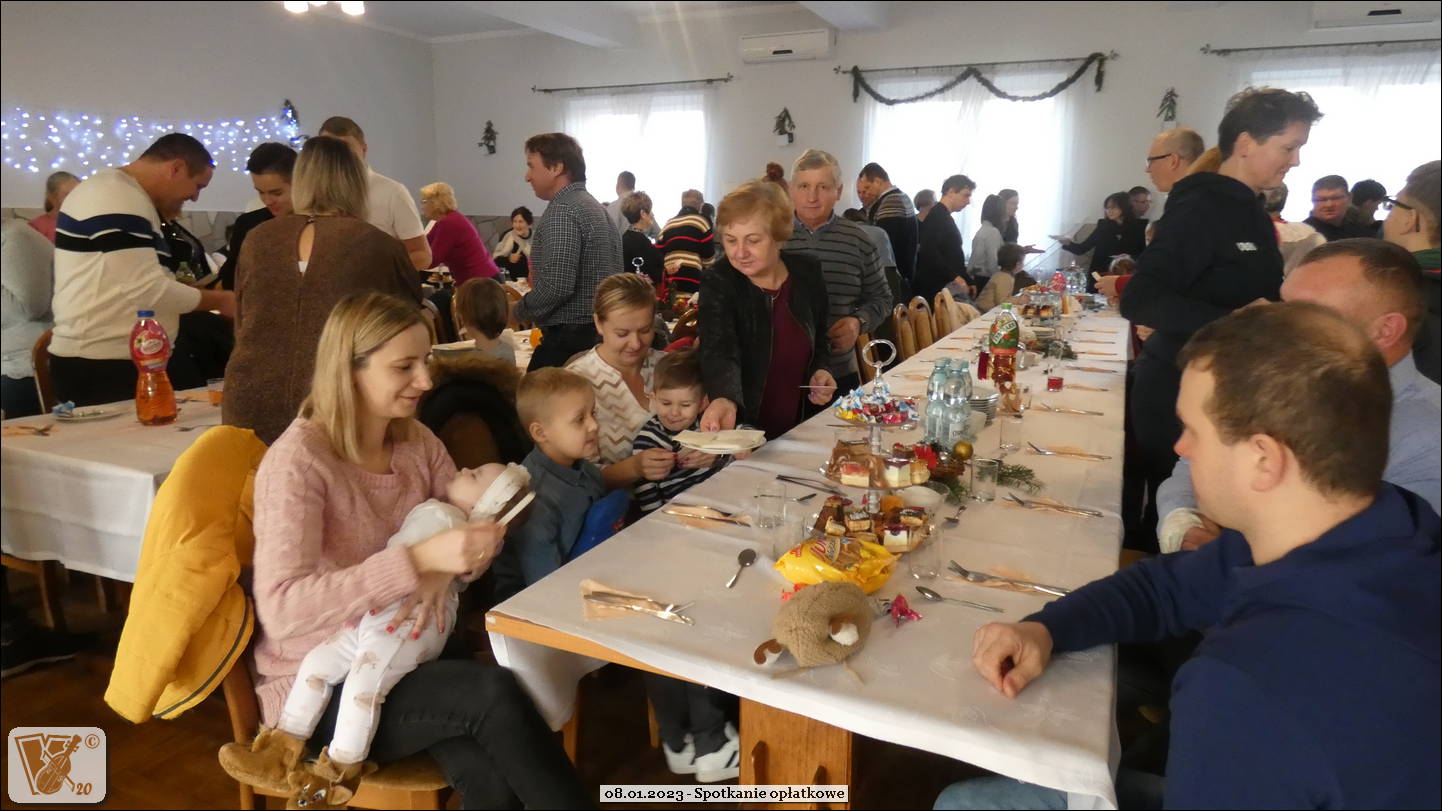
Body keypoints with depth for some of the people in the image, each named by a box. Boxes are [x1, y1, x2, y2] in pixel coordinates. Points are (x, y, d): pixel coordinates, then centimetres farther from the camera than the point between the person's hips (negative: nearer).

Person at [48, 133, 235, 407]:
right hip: (104, 365, -11)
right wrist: (219, 300, -8)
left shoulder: (114, 190, 19)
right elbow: (148, 290, -22)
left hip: (113, 357, 11)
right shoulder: (120, 201, -17)